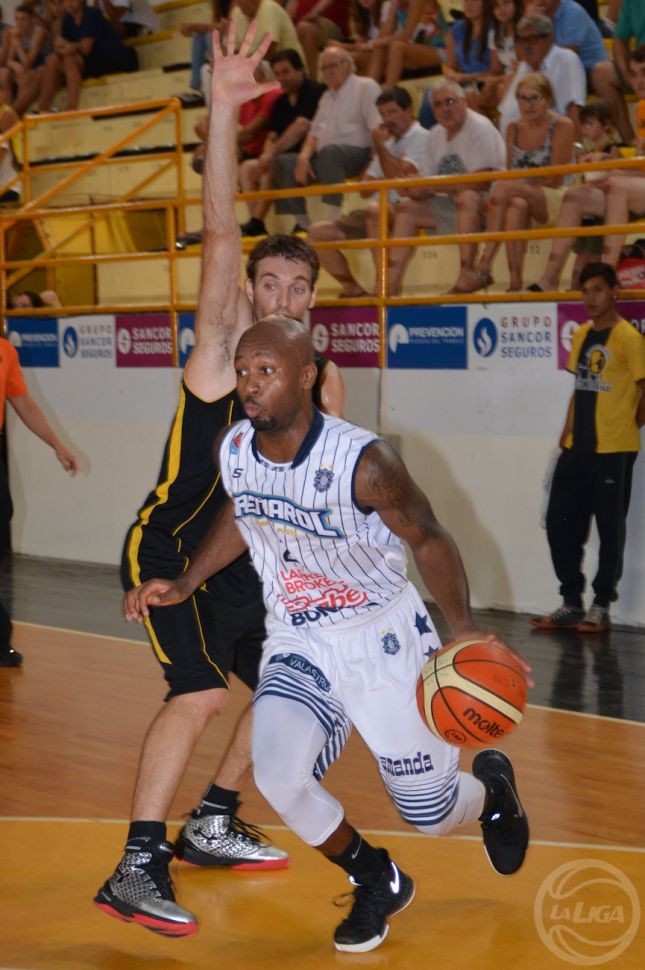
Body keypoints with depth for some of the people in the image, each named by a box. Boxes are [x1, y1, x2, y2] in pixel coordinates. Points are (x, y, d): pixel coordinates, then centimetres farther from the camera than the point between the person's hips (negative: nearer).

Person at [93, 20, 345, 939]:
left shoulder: (325, 378, 6)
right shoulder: (226, 333, -10)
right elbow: (220, 229, -24)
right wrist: (224, 110, -34)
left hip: (241, 561, 8)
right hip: (170, 548, -7)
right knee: (200, 689, -22)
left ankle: (212, 826, 31)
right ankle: (136, 870, -19)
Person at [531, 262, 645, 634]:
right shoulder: (581, 335, 12)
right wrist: (568, 430, 11)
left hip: (613, 450, -7)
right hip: (576, 448, 7)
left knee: (610, 529, 2)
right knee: (560, 522, 8)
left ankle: (601, 607, 13)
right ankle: (571, 603, 20)